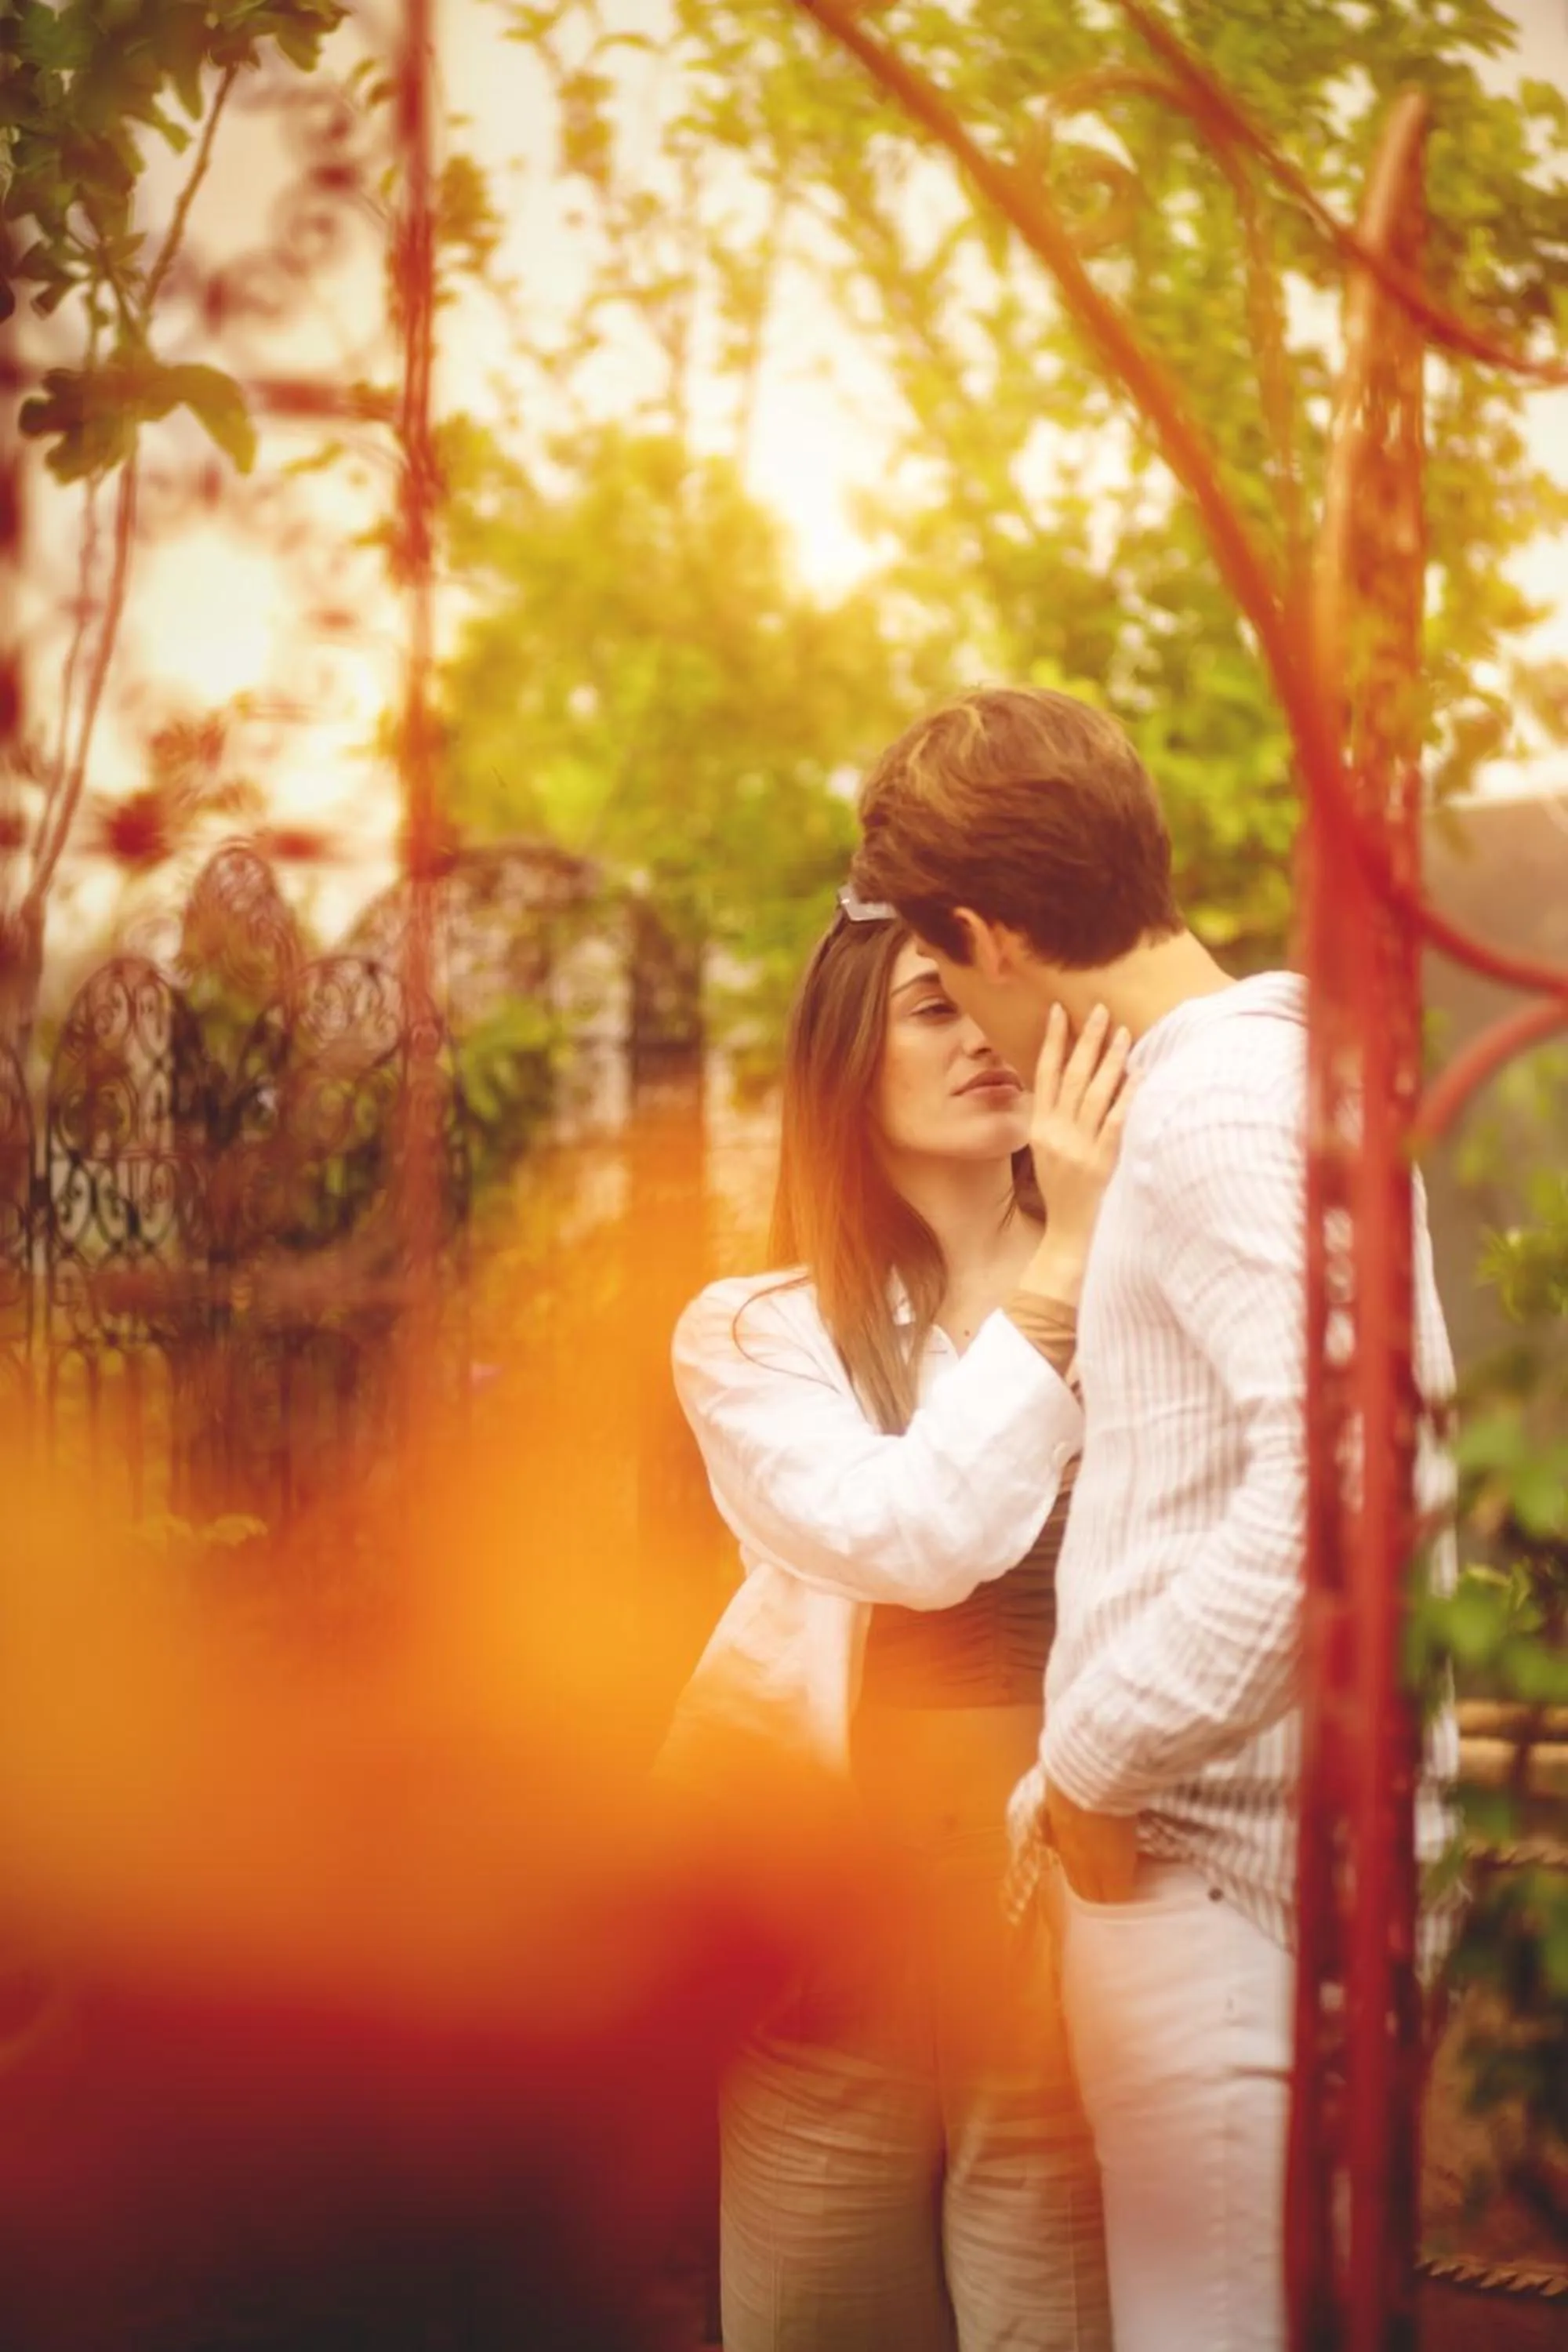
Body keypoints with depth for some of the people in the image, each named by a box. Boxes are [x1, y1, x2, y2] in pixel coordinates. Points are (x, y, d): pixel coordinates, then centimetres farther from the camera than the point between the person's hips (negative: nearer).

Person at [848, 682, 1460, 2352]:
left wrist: (1098, 1764, -17)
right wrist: (1091, 1770, 17)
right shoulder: (1264, 1074, 17)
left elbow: (1336, 1474, -27)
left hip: (1222, 1866, -10)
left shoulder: (1224, 1100, -14)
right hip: (1230, 1849, 10)